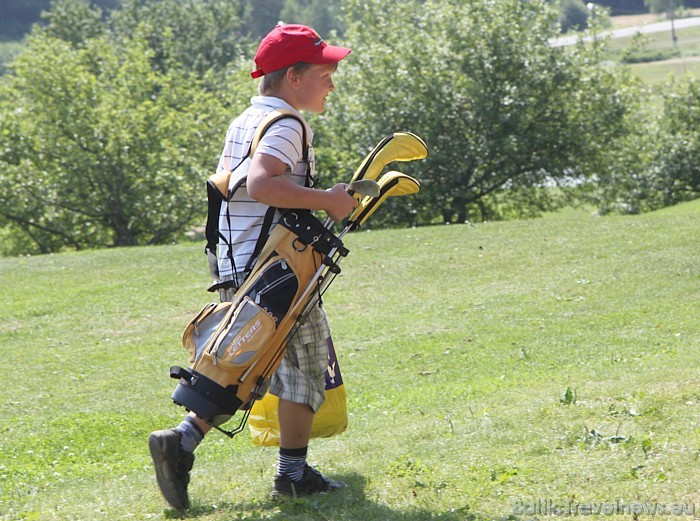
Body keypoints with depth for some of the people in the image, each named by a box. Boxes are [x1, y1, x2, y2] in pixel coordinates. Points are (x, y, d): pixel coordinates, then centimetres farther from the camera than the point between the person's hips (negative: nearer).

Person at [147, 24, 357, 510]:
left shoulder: (243, 123, 16)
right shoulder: (286, 125, -13)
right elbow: (262, 183, -30)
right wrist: (327, 200, -24)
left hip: (235, 268, 9)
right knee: (306, 363, 5)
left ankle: (181, 442, 1)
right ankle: (293, 472, 12)